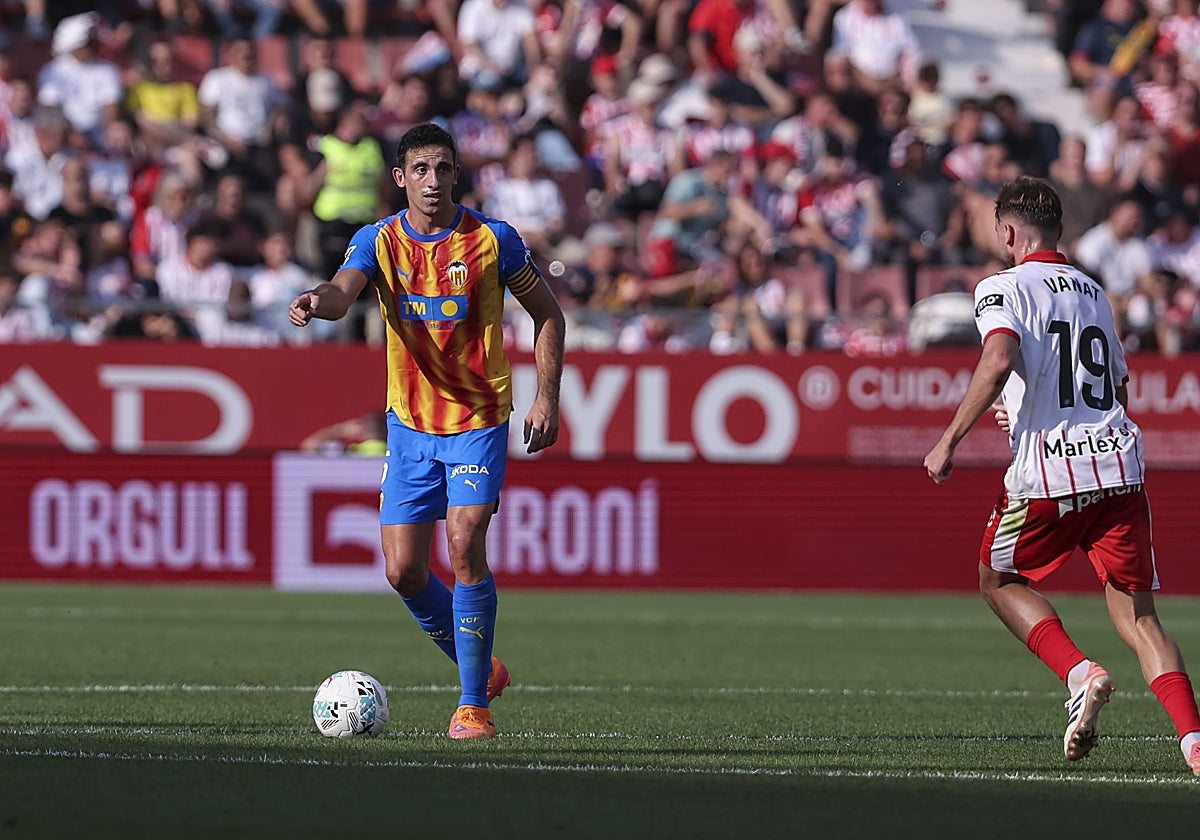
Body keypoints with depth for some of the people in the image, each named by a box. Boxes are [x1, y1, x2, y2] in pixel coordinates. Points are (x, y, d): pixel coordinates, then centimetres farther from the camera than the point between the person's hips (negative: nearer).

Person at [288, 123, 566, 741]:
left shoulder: (493, 240, -5)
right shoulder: (379, 241, -2)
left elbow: (547, 314, 6)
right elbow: (344, 290, -22)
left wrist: (546, 396, -4)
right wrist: (317, 301, -47)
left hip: (479, 418, -3)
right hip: (410, 422, 3)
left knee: (465, 547, -18)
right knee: (403, 570, 0)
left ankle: (474, 703, -8)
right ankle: (478, 665, 25)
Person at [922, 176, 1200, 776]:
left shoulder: (1002, 288, 1)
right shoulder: (1094, 292, 21)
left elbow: (1000, 361, -19)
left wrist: (949, 441, -13)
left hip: (1049, 474, -5)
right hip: (1119, 462, 5)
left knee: (998, 580, 20)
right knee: (1137, 614, 4)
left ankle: (1078, 673, -3)